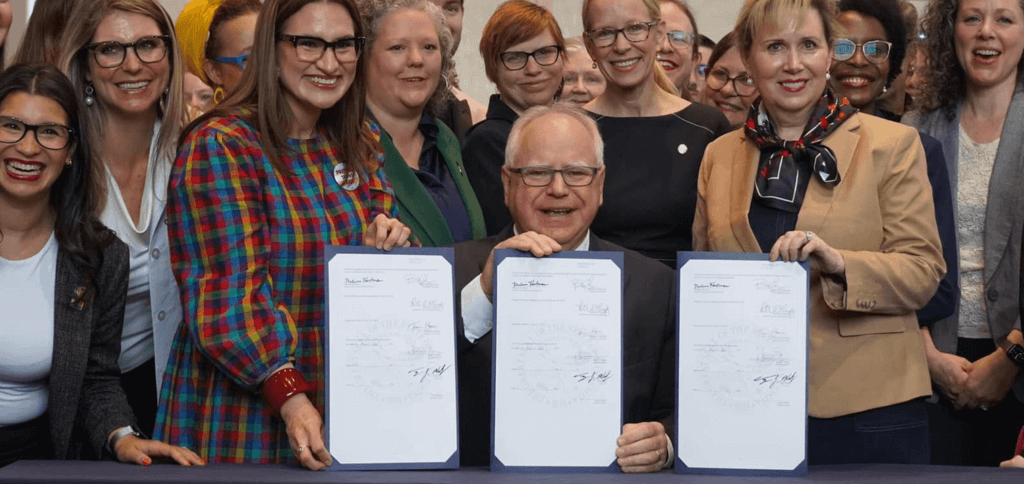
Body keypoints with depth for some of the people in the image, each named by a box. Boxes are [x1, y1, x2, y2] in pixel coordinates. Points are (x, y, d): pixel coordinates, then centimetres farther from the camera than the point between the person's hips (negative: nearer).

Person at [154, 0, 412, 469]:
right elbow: (232, 290, -19)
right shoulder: (220, 146, -11)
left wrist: (387, 246, -7)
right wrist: (289, 398, -30)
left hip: (347, 409, 6)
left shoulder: (360, 152, 10)